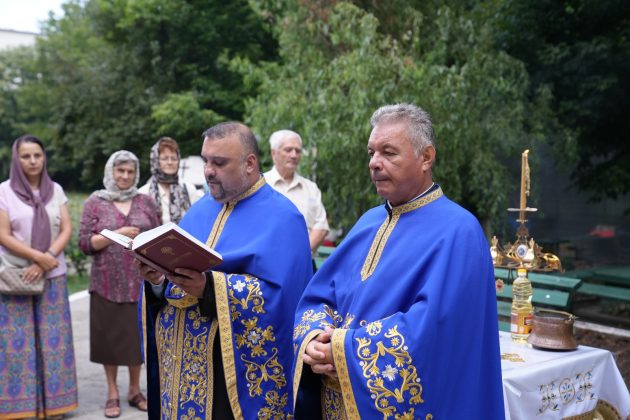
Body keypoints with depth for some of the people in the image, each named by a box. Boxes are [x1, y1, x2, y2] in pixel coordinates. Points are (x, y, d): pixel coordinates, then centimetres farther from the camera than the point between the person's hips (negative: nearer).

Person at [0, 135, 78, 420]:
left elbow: (67, 229, 1)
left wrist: (46, 260, -12)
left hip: (53, 276, 3)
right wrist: (38, 256, -16)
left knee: (52, 340, 4)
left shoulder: (56, 190, 8)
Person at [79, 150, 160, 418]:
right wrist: (117, 234, -15)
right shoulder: (95, 202, 2)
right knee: (110, 335, 4)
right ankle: (112, 393, 17)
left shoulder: (146, 202, 8)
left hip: (140, 280, 2)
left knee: (138, 334, 7)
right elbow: (85, 243, -4)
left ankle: (135, 390, 21)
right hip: (107, 282, -1)